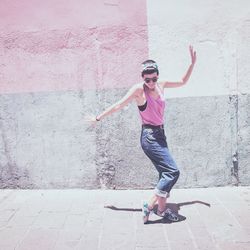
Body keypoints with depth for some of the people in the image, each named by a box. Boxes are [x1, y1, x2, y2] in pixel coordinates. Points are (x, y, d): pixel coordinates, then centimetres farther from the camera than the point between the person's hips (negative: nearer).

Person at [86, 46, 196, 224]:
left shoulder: (161, 85, 5)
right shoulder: (139, 89, -13)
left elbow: (183, 82, 20)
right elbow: (119, 105, -6)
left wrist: (193, 63, 11)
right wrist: (99, 118, 1)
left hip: (160, 134, 8)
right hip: (149, 136, -8)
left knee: (166, 173, 12)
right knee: (172, 171, -13)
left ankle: (162, 208, 26)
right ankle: (150, 206, -5)